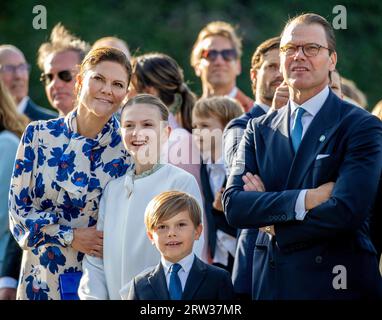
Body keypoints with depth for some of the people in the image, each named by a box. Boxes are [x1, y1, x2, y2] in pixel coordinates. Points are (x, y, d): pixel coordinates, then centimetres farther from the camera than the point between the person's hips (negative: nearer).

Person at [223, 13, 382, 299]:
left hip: (339, 285, -4)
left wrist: (275, 227, -7)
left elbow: (346, 212, -18)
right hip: (272, 284, 4)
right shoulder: (259, 131, 9)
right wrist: (304, 199, -18)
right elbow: (233, 205, -5)